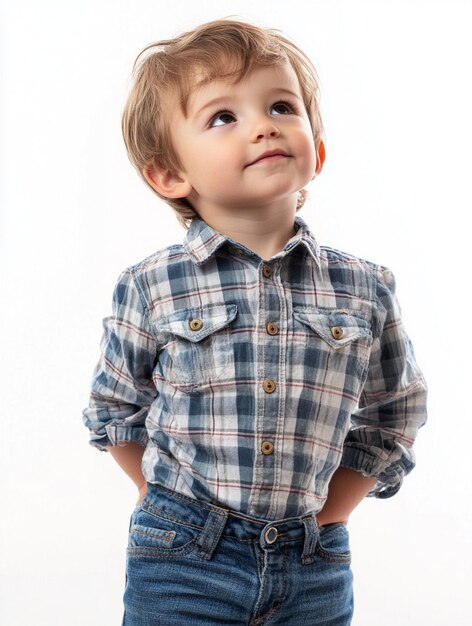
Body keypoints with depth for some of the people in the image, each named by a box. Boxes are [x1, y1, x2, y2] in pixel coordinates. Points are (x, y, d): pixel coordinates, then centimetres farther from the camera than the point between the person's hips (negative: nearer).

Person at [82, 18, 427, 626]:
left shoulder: (365, 291, -4)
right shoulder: (152, 289, -8)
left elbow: (392, 418, 9)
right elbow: (114, 410, 6)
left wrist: (330, 509, 3)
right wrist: (164, 504, 3)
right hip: (180, 561, -1)